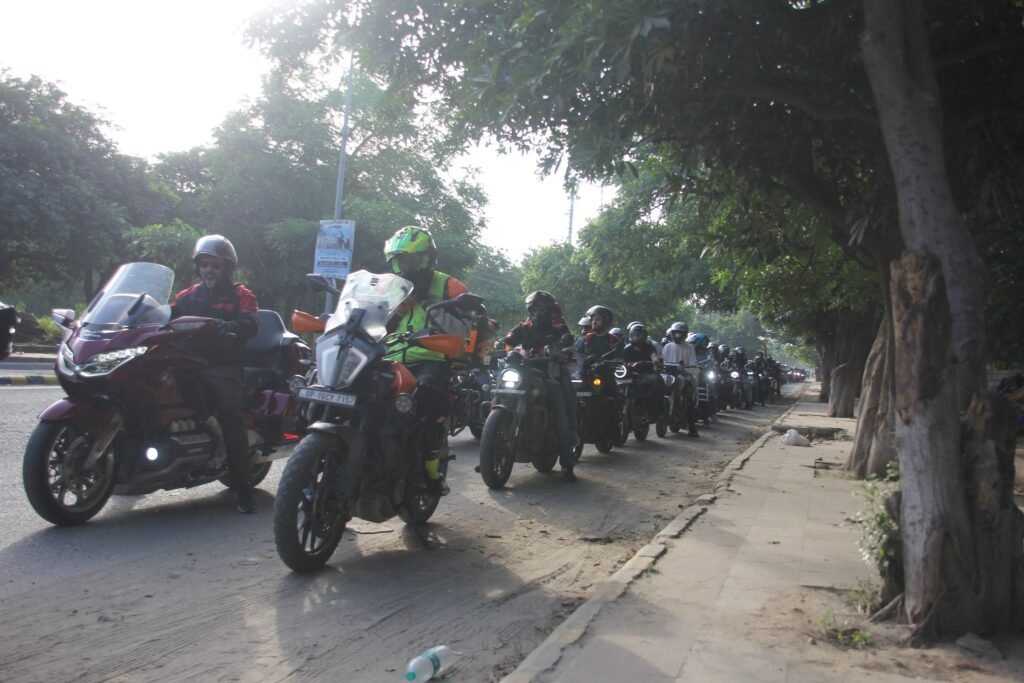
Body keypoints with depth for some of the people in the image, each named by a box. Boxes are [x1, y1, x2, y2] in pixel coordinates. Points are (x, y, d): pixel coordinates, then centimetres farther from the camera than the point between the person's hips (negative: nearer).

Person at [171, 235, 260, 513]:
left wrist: (228, 327, -28)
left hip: (223, 366, -4)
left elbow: (251, 325, -8)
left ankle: (242, 487, -17)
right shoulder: (187, 296, 26)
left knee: (231, 419, -17)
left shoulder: (241, 295, 10)